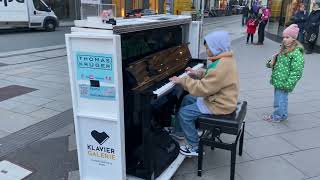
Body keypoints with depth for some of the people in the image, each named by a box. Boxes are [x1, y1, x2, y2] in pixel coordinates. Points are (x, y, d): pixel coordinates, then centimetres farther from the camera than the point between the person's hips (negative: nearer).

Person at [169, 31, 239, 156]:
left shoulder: (221, 66, -30)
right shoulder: (225, 59, 4)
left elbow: (202, 89, -30)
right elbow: (210, 76, 19)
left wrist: (182, 80, -21)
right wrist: (197, 73, 6)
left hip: (219, 105, -11)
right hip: (221, 97, 11)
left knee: (183, 114, -9)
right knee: (187, 99, 18)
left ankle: (195, 147, 4)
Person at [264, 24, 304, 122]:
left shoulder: (296, 53, -18)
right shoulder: (284, 50, 11)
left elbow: (296, 71, -21)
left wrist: (289, 84, -23)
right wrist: (272, 63, 4)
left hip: (283, 83, -9)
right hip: (278, 81, 9)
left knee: (280, 99, 2)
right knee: (279, 98, 19)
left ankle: (277, 116, 17)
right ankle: (282, 114, 33)